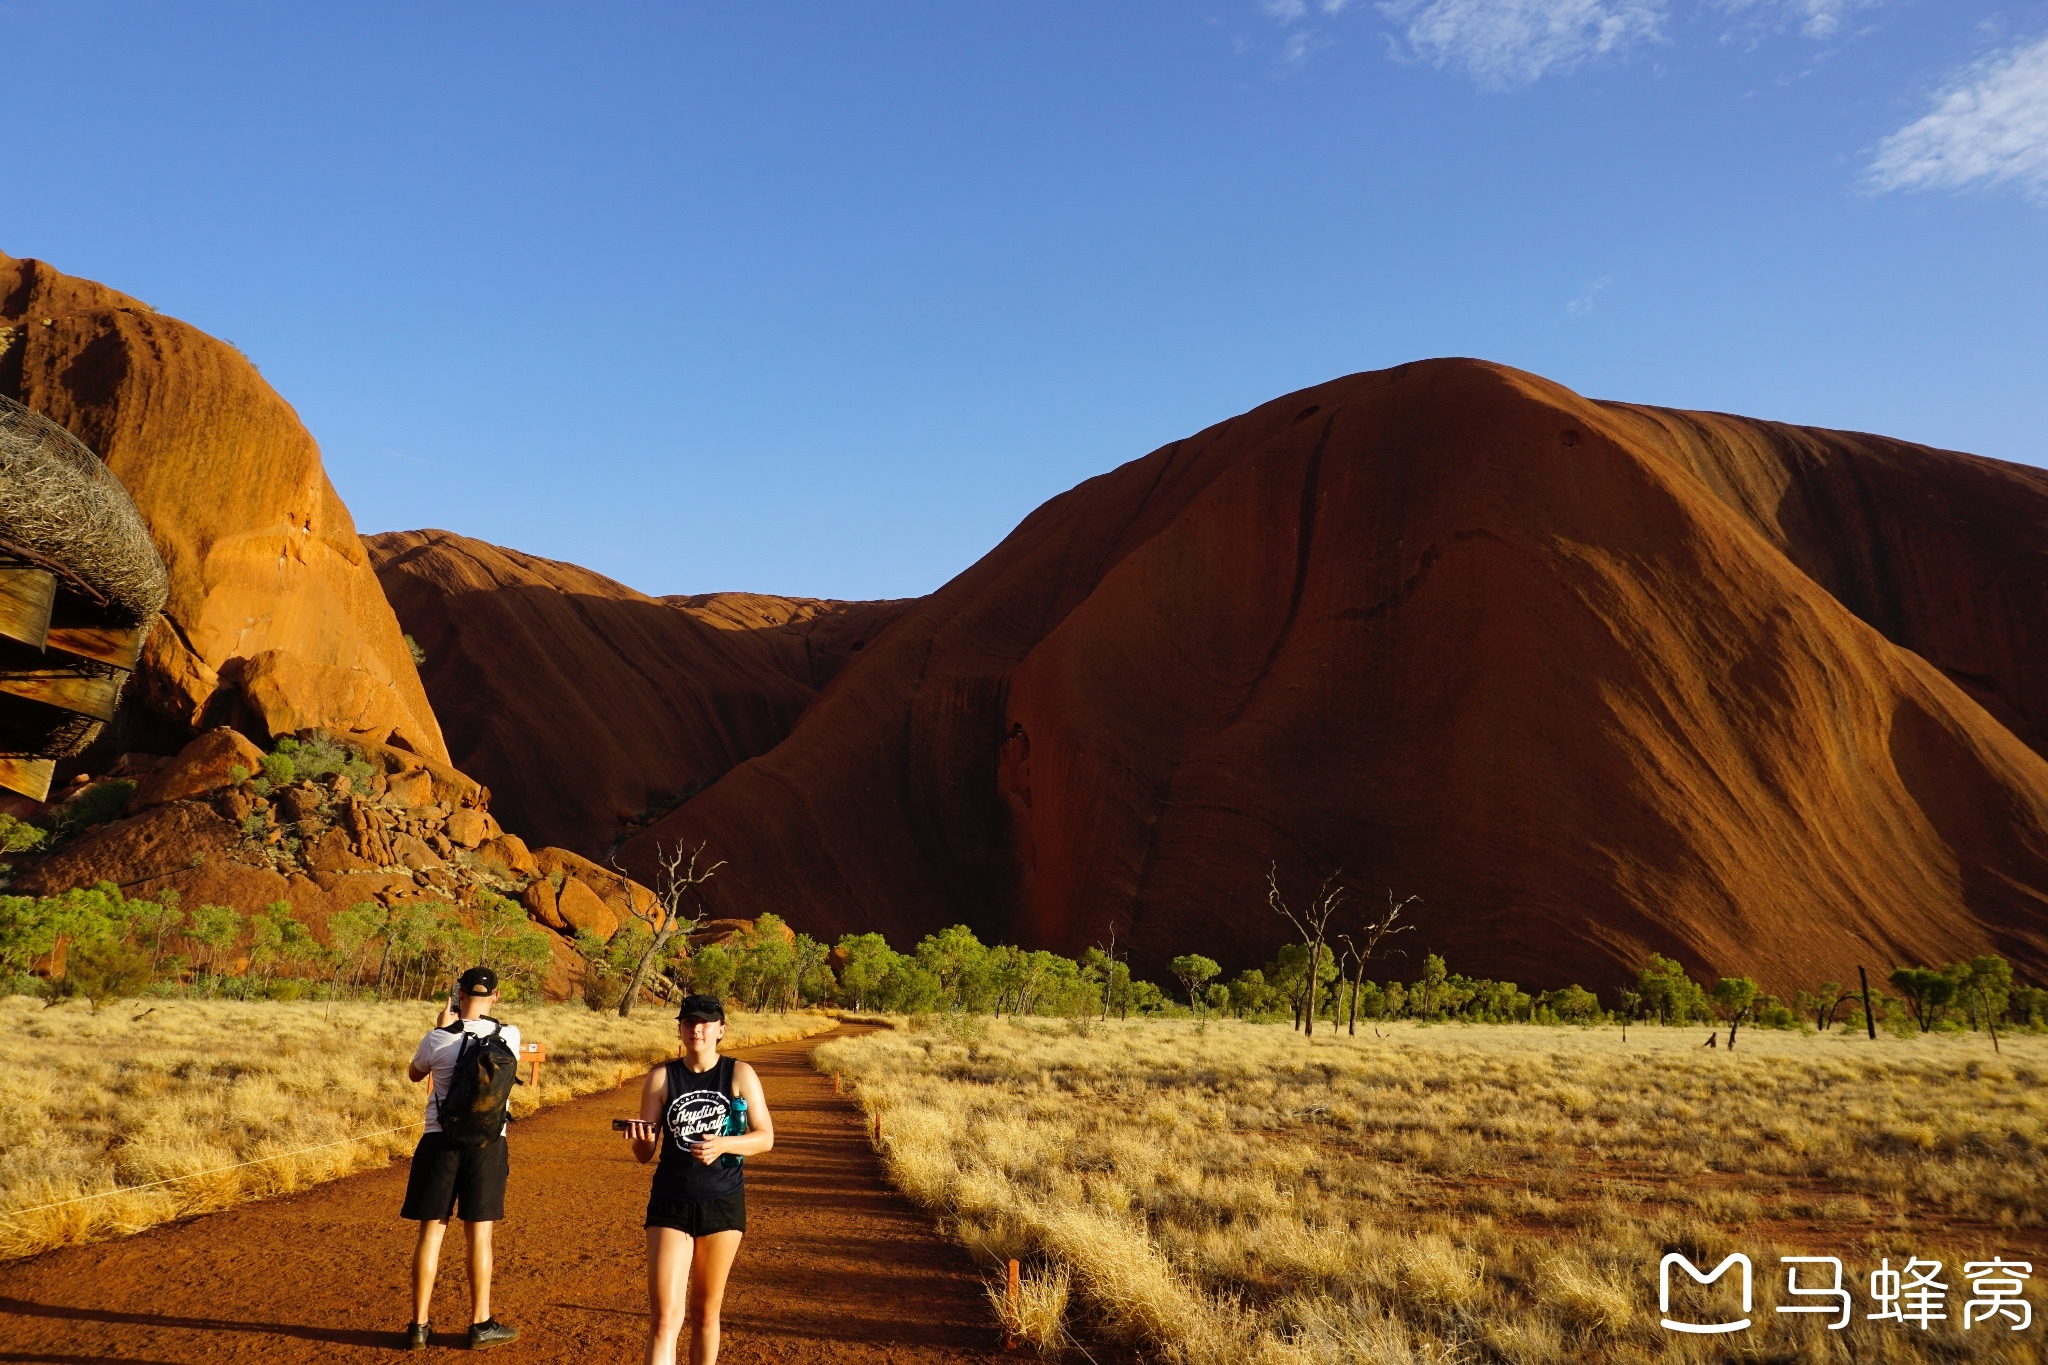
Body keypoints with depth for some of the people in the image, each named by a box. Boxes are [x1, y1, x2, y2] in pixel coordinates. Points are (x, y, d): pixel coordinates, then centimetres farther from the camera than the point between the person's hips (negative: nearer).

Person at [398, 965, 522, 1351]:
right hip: (487, 1143, 0)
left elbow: (414, 1074, 14)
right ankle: (481, 1325, 16)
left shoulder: (438, 1039, -9)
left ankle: (419, 1326, 15)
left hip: (440, 1141, 0)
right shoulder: (509, 1036, -6)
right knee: (479, 1233, 8)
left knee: (431, 1231, 8)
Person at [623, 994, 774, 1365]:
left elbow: (766, 1136, -4)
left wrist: (724, 1144, -21)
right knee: (666, 1315, -7)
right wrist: (639, 1138, -22)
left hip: (723, 1203, 0)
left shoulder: (740, 1075, -3)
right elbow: (644, 1154, 1)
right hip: (671, 1204, 0)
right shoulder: (661, 1077, -2)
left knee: (705, 1312, 13)